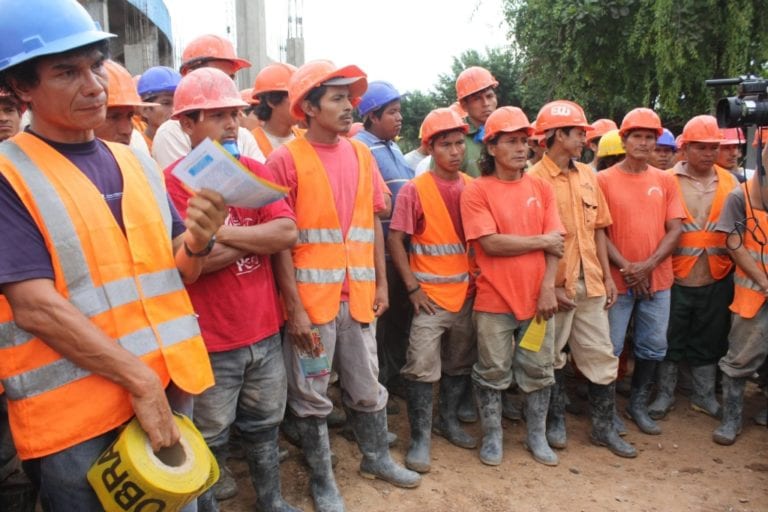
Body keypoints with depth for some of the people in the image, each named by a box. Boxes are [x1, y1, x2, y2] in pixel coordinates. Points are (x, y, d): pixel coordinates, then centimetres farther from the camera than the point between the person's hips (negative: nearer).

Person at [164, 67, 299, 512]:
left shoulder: (256, 172, 4)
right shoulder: (173, 182, -12)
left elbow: (288, 232, -9)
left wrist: (224, 233, -17)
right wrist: (259, 235, -13)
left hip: (265, 330, 5)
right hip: (210, 340, -5)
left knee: (265, 426, 22)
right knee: (211, 440, 14)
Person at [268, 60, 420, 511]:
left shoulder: (361, 154, 9)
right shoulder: (287, 159, -8)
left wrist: (381, 282, 9)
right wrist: (294, 307, -14)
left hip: (358, 294, 5)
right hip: (311, 297, -4)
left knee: (368, 386, 18)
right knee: (312, 394, 10)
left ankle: (377, 457, 40)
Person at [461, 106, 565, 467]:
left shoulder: (541, 188, 6)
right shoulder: (476, 191, -7)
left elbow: (554, 242, 2)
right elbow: (490, 243, -16)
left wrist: (548, 288, -9)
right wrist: (539, 241, -8)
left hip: (538, 298, 4)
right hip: (494, 300, -4)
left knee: (539, 371, 14)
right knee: (493, 373, 9)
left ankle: (537, 436, 33)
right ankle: (492, 436, 28)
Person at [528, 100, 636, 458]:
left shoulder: (587, 175, 10)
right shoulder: (534, 179, -10)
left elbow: (598, 228, 13)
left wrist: (607, 276, 9)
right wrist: (550, 286, -16)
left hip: (590, 282, 6)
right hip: (556, 285, -6)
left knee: (601, 356, 11)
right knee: (553, 358, 10)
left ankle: (604, 427, 25)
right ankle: (556, 421, 28)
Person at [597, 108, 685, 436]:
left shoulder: (665, 180, 6)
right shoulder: (604, 180, -3)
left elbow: (675, 230, 2)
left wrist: (648, 265, -11)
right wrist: (625, 267, -14)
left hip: (657, 279, 4)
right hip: (618, 279, -3)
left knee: (653, 347, 12)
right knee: (611, 348, 3)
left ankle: (638, 405, 30)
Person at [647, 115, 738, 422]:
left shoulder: (730, 182, 6)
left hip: (717, 278, 4)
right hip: (676, 277, -3)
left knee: (710, 340, 15)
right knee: (670, 339, 8)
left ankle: (704, 395, 32)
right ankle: (664, 394, 25)